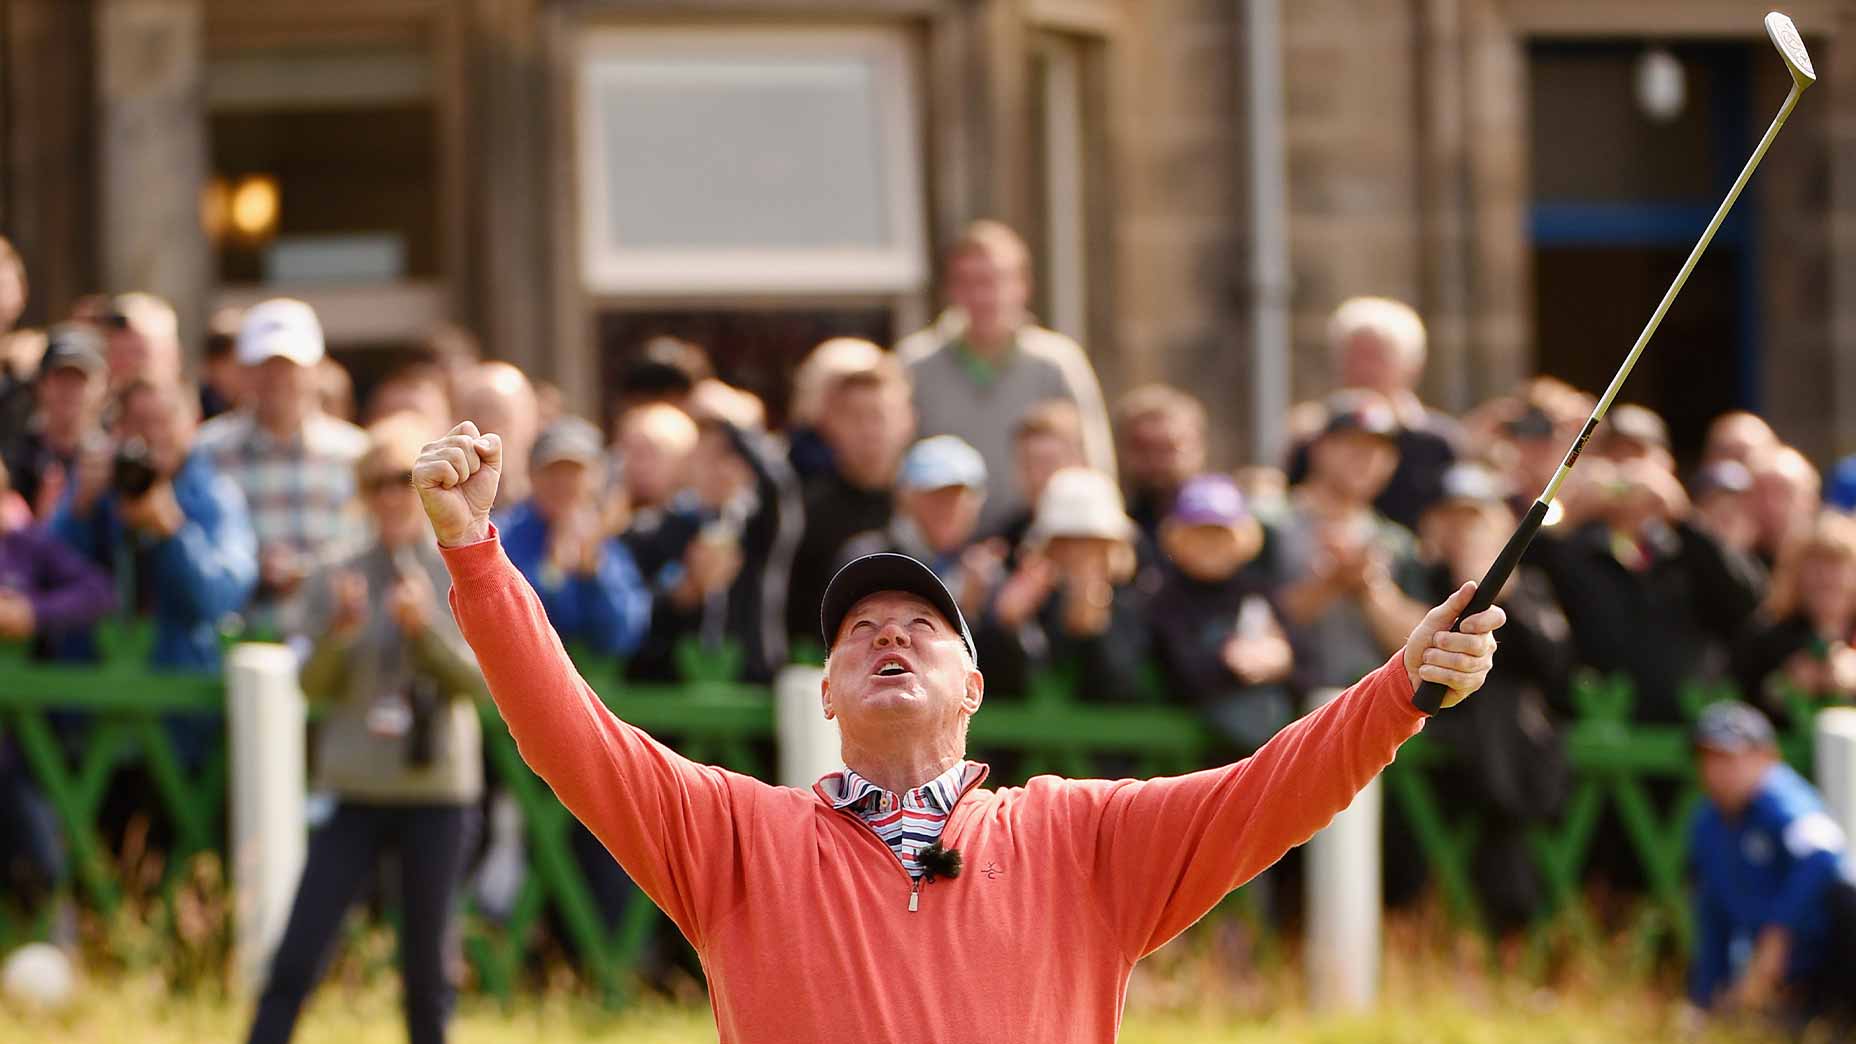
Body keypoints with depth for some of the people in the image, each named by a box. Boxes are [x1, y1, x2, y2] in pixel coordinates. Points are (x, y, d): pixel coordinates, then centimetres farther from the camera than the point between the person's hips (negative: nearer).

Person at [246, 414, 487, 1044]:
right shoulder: (340, 578, 5)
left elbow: (478, 681, -5)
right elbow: (315, 686, 0)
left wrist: (427, 628, -19)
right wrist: (338, 632, -18)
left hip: (438, 787, -1)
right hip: (355, 788, 1)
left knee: (428, 963, 3)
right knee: (298, 956, -6)